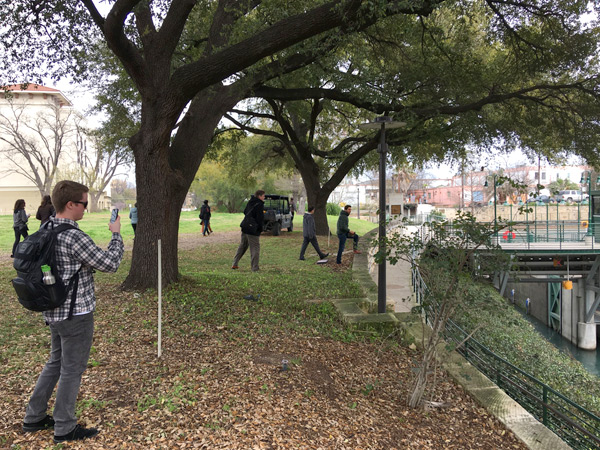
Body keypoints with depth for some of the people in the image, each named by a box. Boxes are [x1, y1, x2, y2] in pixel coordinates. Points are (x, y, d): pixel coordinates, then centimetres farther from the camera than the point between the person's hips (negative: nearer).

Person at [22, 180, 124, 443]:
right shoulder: (74, 237, -25)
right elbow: (109, 264, -19)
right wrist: (116, 235, -6)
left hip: (53, 312, 9)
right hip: (76, 314, -9)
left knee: (56, 363, 24)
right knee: (72, 369, 6)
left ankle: (34, 417, 35)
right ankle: (65, 429, 21)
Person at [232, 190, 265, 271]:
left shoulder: (250, 202, 10)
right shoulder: (259, 205, -14)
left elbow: (244, 212, 22)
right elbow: (260, 218, -20)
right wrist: (260, 229, -8)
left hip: (245, 229, 8)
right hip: (253, 231, -8)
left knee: (242, 246, 20)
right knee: (255, 248, -1)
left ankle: (234, 264, 25)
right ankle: (255, 268, 0)